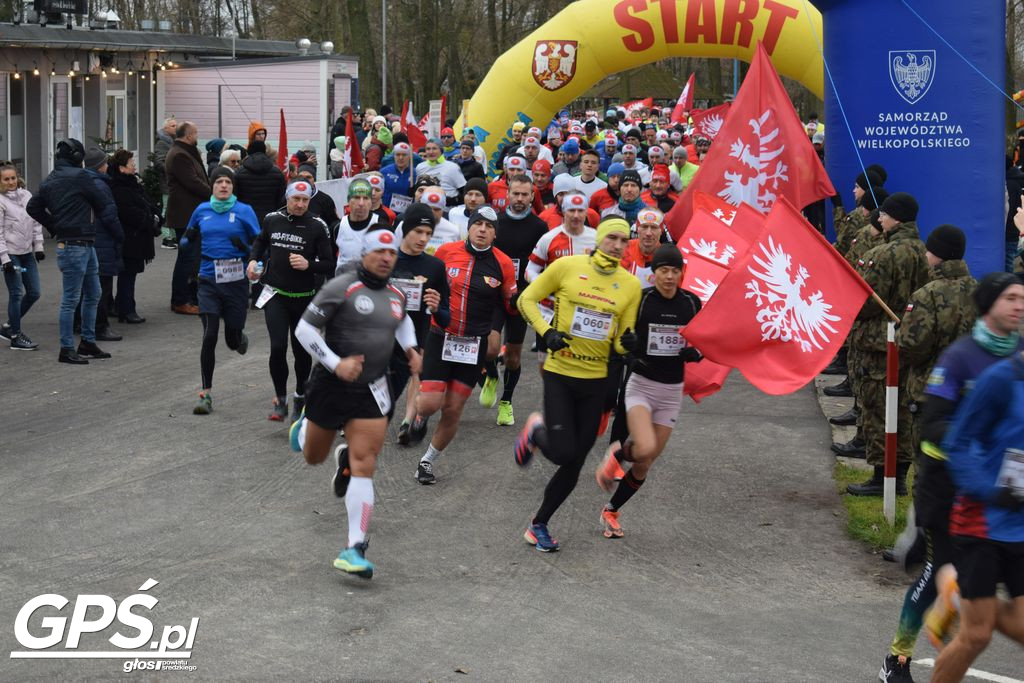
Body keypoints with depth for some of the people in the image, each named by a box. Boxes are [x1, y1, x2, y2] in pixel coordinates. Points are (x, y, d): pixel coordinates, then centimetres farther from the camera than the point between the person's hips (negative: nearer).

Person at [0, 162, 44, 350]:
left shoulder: (26, 195, 7)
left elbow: (36, 222, 12)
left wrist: (38, 246, 6)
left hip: (27, 253, 6)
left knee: (34, 293, 7)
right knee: (16, 294, -3)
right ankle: (16, 336, 7)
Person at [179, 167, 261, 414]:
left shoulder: (244, 211, -1)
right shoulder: (202, 210, 7)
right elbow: (187, 241, 18)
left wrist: (245, 246, -20)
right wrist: (189, 238, -4)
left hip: (236, 282, -1)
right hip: (209, 281, 1)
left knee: (232, 341, 7)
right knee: (209, 337, -9)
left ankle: (240, 338, 48)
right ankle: (206, 395, 0)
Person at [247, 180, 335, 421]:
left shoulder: (317, 227, -7)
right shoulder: (272, 219, 0)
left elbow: (329, 266, -6)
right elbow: (261, 241, 23)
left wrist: (308, 265, -23)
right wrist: (253, 259, 5)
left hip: (304, 298, 0)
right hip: (275, 295, 0)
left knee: (301, 351, 10)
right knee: (278, 347, -13)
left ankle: (300, 396, 34)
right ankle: (280, 400, 2)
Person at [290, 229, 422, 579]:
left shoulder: (396, 296, 7)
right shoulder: (341, 288, -13)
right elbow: (304, 329, -13)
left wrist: (410, 349, 14)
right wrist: (336, 364, -22)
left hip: (371, 393, 3)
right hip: (330, 387, -3)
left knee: (364, 465, -9)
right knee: (314, 458, 18)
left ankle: (354, 549, -3)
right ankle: (302, 428, 57)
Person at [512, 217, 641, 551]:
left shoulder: (631, 285, 3)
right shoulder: (567, 266, -5)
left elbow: (622, 340, 9)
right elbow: (527, 299, 3)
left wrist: (628, 342, -15)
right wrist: (546, 331, -12)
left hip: (595, 380, 3)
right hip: (559, 373, -3)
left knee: (574, 463, 5)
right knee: (564, 453, -13)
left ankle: (539, 524, 24)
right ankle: (536, 432, 23)